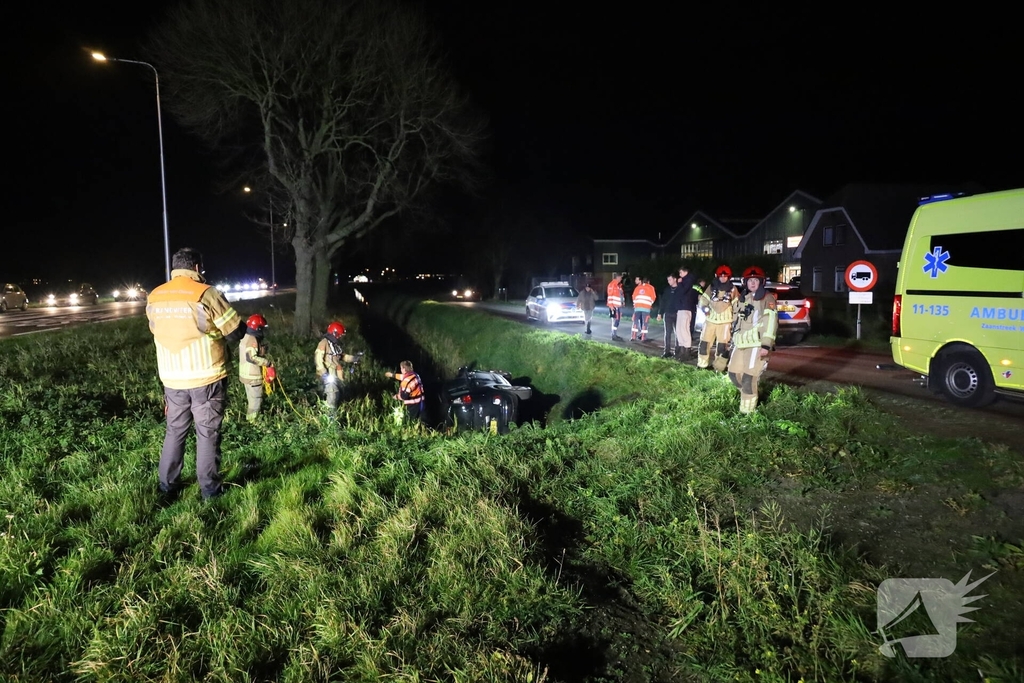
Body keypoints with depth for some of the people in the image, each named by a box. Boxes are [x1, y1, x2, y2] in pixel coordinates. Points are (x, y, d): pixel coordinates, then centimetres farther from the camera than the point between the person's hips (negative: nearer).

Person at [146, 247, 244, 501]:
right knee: (208, 434, 5)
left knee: (175, 431, 17)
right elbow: (236, 331, -10)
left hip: (172, 379, 5)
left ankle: (168, 487, 25)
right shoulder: (205, 294, -14)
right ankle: (210, 490, 12)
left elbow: (159, 332, 16)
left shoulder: (154, 298, 4)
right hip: (207, 378, -5)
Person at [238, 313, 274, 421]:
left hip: (247, 374, 10)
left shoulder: (246, 338, 12)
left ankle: (250, 418, 30)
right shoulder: (253, 340, -21)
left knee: (251, 399, 20)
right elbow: (252, 357, -29)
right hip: (253, 376, -10)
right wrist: (268, 363, -22)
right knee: (256, 400, -2)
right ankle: (252, 420, 4)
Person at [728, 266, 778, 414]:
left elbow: (770, 322, -13)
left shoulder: (767, 298, -5)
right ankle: (747, 394, 34)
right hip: (741, 344, 8)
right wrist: (734, 340, 25)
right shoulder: (742, 298, 19)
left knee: (748, 377, -10)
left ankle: (747, 410, -1)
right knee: (734, 373, 10)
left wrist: (766, 345, -20)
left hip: (757, 344, -8)